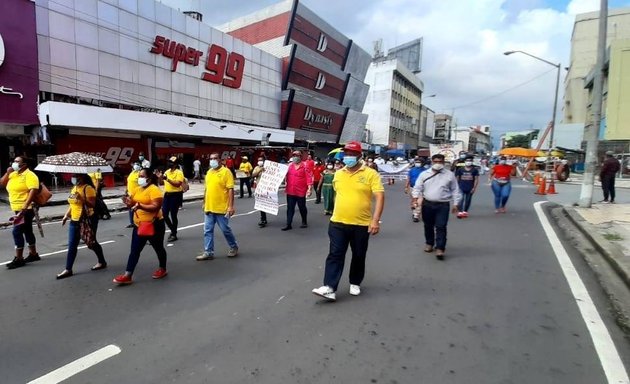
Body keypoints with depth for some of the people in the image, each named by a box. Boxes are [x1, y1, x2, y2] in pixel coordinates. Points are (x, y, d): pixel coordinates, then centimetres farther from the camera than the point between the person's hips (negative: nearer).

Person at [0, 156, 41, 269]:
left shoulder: (29, 175, -14)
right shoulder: (13, 174, 13)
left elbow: (33, 191, -23)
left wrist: (24, 207, -29)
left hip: (26, 209, -9)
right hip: (18, 209, 9)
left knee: (17, 232, -10)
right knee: (27, 231, 14)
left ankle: (19, 259, -3)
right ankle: (33, 254, 24)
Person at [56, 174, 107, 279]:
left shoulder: (88, 188, -15)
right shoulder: (74, 188, 11)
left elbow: (93, 204, -21)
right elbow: (72, 204, 20)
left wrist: (82, 199, -33)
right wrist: (66, 216, 15)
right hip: (74, 221, 8)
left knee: (91, 243, 7)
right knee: (71, 246, 5)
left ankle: (102, 262, 26)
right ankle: (68, 269, 9)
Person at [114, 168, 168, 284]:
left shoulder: (154, 190, -16)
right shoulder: (137, 189, 9)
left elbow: (156, 207, -24)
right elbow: (133, 204, 16)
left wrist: (140, 206, -34)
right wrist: (128, 202, -6)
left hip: (154, 225, -7)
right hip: (139, 225, 7)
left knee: (158, 248, 12)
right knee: (134, 250, 4)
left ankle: (162, 269, 31)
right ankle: (127, 276, 6)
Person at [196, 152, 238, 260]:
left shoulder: (226, 171, -9)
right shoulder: (209, 172, 12)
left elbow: (230, 190, -13)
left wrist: (231, 206, -18)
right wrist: (204, 203, 18)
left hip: (222, 208, -6)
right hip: (209, 208, 6)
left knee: (225, 229, 4)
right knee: (208, 230, 7)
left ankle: (234, 247, 24)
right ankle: (208, 252, 15)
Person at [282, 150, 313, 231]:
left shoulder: (305, 166, -7)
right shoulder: (290, 165, 6)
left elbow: (309, 177, -11)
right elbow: (286, 176, 14)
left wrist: (309, 188, -19)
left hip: (301, 191, -3)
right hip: (290, 191, 4)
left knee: (302, 207, 12)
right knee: (290, 208, 4)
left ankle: (304, 222, 31)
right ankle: (288, 224, 8)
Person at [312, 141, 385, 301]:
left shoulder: (371, 174, -8)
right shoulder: (338, 174, 7)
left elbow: (380, 197, -12)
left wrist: (376, 220, -20)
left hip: (361, 224, -3)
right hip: (338, 223, 3)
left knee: (358, 256, 12)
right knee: (335, 255, -1)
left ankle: (355, 283, 31)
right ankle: (330, 288, -1)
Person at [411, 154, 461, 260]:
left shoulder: (450, 175, 2)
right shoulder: (424, 174, 4)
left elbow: (455, 190, 6)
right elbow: (417, 188, 4)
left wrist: (455, 204, 2)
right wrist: (415, 198, -14)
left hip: (443, 205, -2)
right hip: (427, 204, 2)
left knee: (441, 227, -7)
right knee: (428, 226, 15)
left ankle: (440, 248, -2)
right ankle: (429, 243, 33)